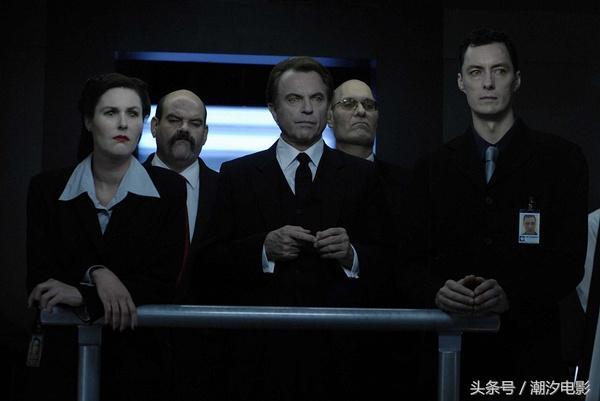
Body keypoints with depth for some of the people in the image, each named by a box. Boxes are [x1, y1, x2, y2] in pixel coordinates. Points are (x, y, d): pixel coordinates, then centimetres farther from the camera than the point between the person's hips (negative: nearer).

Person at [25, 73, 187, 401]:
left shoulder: (169, 189, -3)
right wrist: (94, 274, -20)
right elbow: (38, 279, -3)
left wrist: (82, 295, -17)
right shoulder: (47, 188, 1)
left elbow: (163, 284, -9)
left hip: (138, 361, 0)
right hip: (63, 358, 1)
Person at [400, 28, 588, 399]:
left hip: (530, 354, -1)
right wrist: (438, 290, -18)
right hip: (452, 351, 2)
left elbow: (569, 260, -5)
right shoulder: (433, 169, 9)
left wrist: (510, 295, -22)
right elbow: (413, 261, 4)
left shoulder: (561, 159, 2)